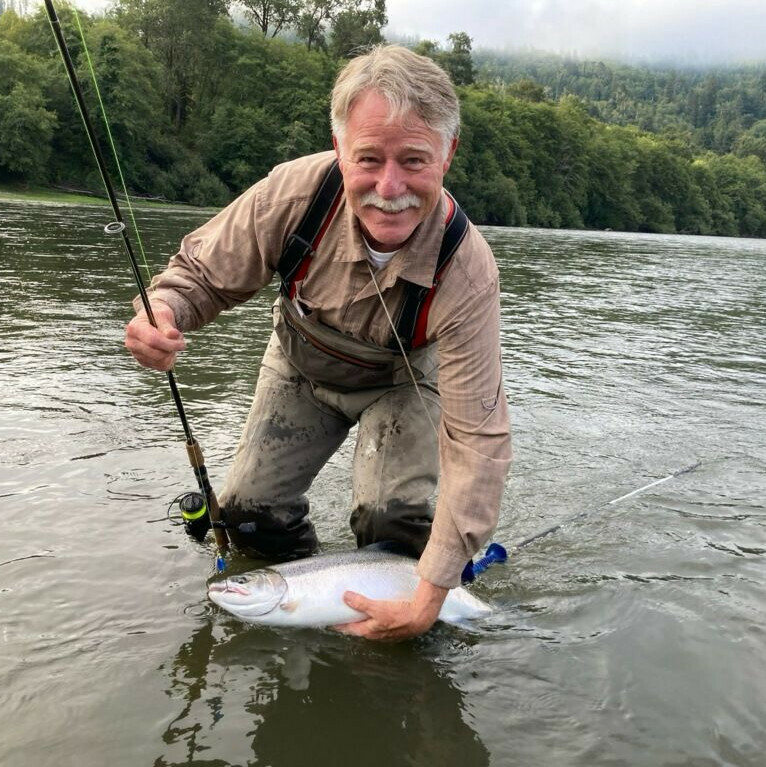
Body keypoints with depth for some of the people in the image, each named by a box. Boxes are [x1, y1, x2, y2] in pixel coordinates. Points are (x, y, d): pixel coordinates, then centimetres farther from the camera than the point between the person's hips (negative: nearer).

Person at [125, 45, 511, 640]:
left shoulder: (467, 273, -38)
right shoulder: (295, 192, -34)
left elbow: (478, 437, -36)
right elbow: (204, 272, -16)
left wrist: (430, 597, -37)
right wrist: (164, 312, -43)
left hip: (400, 382, -2)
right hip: (301, 369, 3)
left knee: (397, 521, -21)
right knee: (250, 513, -2)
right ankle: (304, 592, 31)